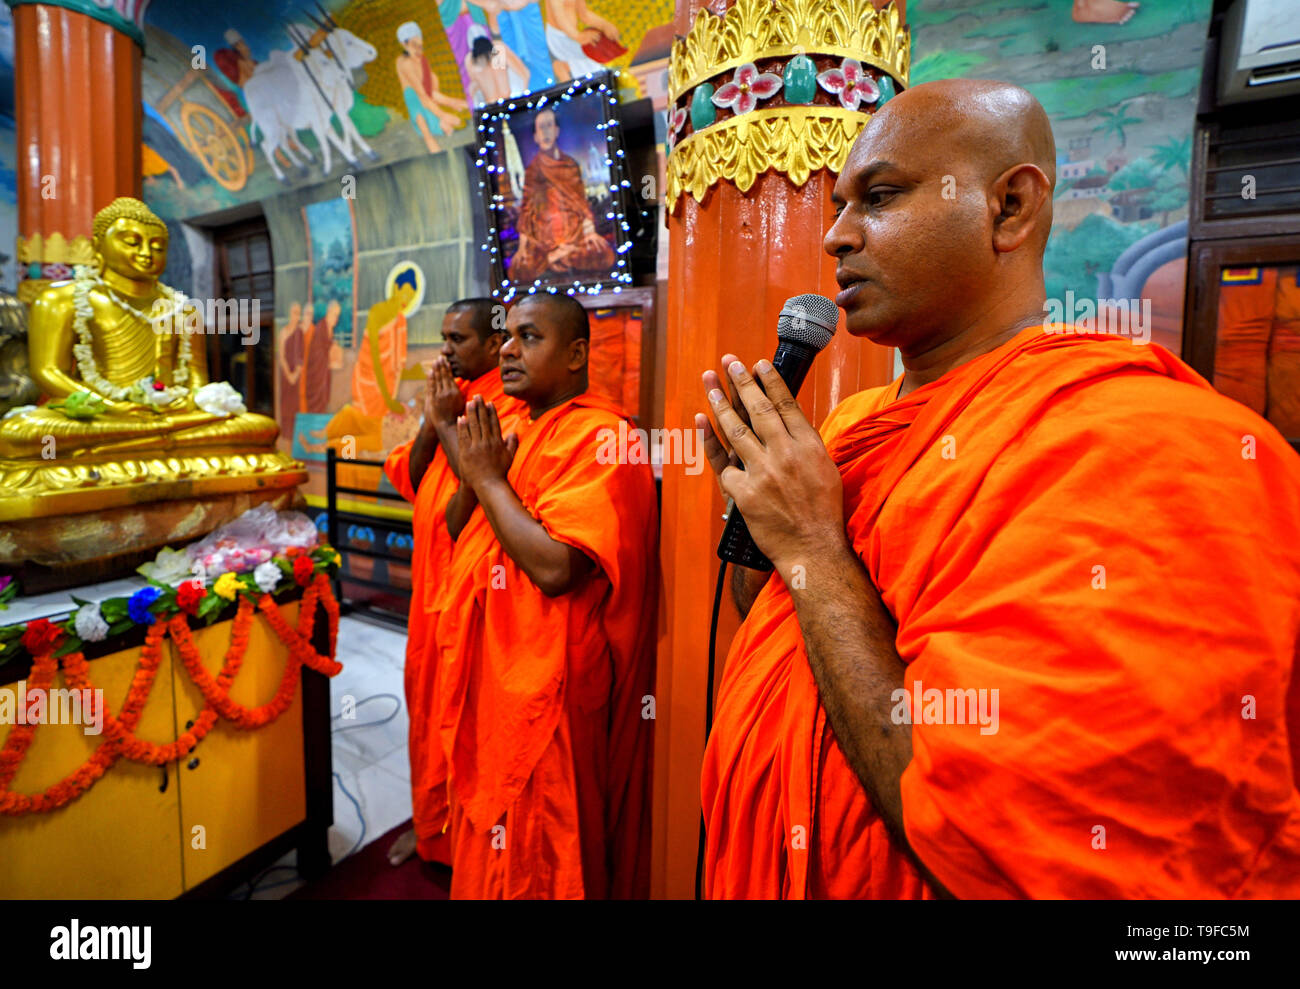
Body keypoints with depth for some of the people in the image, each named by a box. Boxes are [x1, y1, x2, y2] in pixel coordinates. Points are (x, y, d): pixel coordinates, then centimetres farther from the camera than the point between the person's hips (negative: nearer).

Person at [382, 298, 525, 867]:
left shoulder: (511, 407, -14)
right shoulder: (451, 396, 13)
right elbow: (409, 480, 9)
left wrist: (448, 423, -15)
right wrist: (432, 420, -5)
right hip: (432, 582, 8)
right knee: (425, 700, 18)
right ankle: (429, 821, 38)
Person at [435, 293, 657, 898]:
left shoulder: (597, 437, -18)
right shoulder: (514, 427, 9)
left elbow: (556, 567, -28)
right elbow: (459, 533, 14)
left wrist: (490, 477, -16)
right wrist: (474, 475, -6)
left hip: (548, 684, -8)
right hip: (489, 671, 9)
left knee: (537, 855, 11)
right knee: (489, 839, 24)